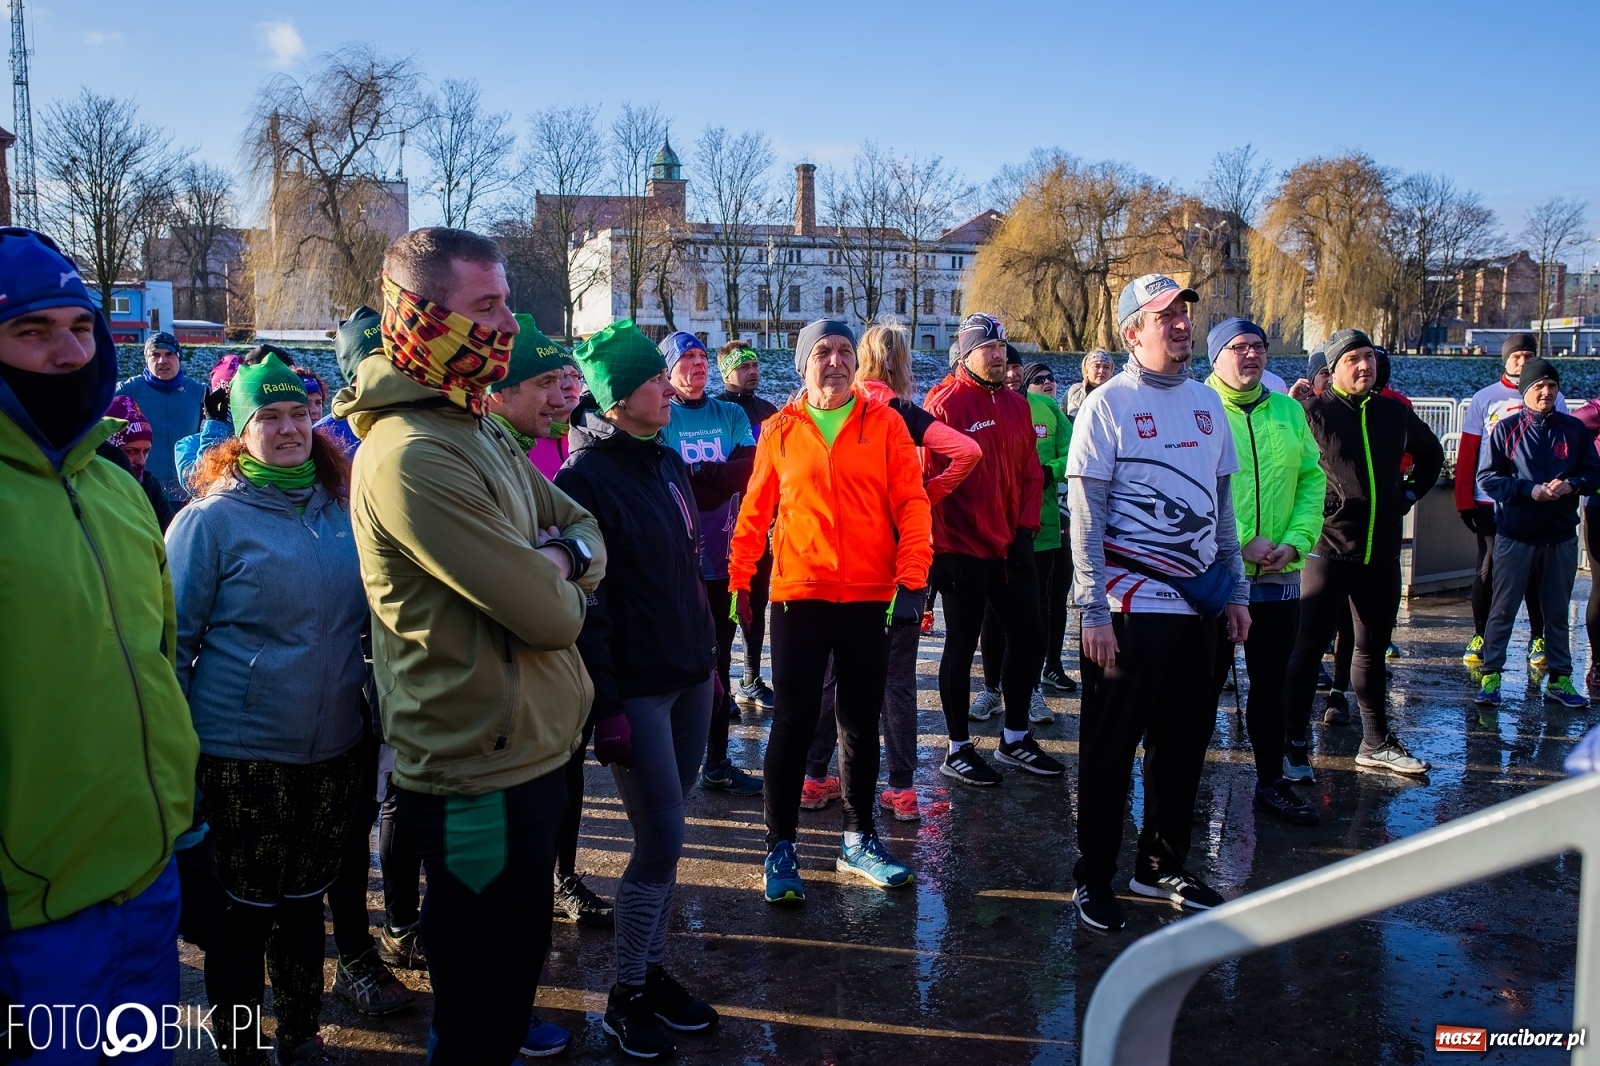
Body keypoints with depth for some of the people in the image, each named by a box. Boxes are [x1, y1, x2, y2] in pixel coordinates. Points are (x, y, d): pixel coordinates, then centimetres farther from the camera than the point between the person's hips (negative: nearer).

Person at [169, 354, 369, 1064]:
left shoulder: (340, 510, 4)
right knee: (246, 908, 9)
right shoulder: (211, 518, -10)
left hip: (334, 747, 4)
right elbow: (173, 640, -7)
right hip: (243, 757, -4)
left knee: (305, 900, 18)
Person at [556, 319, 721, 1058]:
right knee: (662, 839, -3)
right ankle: (626, 996, 16)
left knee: (664, 837, 13)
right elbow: (585, 603, -17)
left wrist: (708, 658, 16)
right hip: (636, 689, -7)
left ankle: (654, 971, 27)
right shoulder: (586, 478, -14)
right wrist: (608, 706, -18)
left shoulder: (668, 464, 10)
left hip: (688, 678, 7)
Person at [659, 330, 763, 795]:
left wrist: (694, 474, -13)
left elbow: (749, 470, -5)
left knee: (718, 658, 9)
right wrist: (721, 478, -11)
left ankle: (717, 762, 20)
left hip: (723, 559, 3)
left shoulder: (731, 415, 11)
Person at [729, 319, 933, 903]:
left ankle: (858, 841, 26)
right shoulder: (780, 429, 4)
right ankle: (780, 847, 15)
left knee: (861, 720, 12)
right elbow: (755, 510, 7)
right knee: (794, 720, 3)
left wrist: (911, 579, -10)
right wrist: (739, 580, 4)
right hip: (797, 594, -1)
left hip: (869, 598, 1)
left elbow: (911, 503, -2)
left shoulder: (884, 423, 2)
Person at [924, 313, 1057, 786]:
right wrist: (940, 548, -15)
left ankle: (1015, 738, 29)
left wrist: (1027, 527, 1)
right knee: (962, 646, 3)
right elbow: (930, 478, -15)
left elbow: (1031, 472, 12)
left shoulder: (1017, 405, 10)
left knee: (1028, 636, 12)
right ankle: (958, 750, 16)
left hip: (1011, 547, 7)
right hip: (963, 550, -7)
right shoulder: (945, 403, -11)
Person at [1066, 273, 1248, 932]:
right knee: (1110, 747, 3)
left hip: (1199, 604, 6)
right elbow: (1085, 518, -10)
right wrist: (1093, 612, -15)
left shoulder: (1207, 403, 11)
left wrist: (1236, 592, 13)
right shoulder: (1107, 405, -7)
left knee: (1185, 742, 13)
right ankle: (1094, 877, 17)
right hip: (1130, 606, -6)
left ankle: (1162, 866, 28)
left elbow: (1223, 507, 17)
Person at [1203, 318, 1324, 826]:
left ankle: (1272, 782, 28)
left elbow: (1312, 479, 8)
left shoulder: (1288, 411, 10)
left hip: (1280, 575, 5)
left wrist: (1295, 540, -6)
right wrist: (1241, 542, -18)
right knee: (1207, 680, 5)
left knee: (1271, 682, 14)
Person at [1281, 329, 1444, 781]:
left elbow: (1432, 454, 27)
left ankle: (1377, 744, 25)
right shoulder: (1314, 412, -7)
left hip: (1382, 552, 6)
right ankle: (1293, 745, 4)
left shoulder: (1395, 413, 10)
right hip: (1329, 550, -6)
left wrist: (1410, 492, 16)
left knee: (1373, 648, 14)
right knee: (1310, 646, -2)